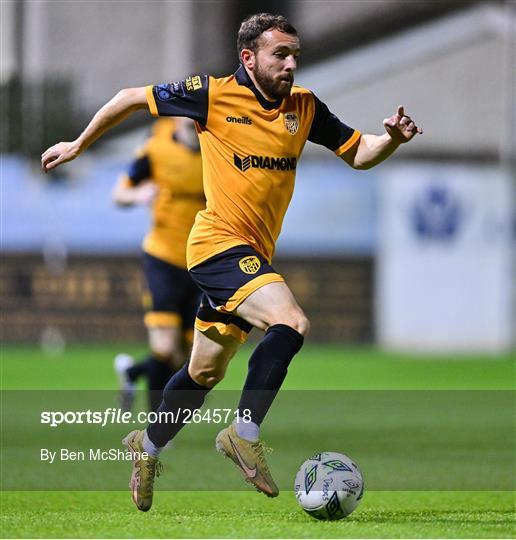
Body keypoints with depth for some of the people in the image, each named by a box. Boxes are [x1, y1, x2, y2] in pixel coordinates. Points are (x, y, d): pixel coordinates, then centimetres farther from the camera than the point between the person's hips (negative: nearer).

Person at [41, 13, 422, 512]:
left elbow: (357, 154, 13)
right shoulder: (213, 95, -8)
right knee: (291, 323, -27)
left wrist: (391, 138, -9)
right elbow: (130, 99, 4)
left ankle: (146, 446, 37)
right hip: (219, 242, -7)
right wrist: (79, 145, 12)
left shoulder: (305, 108, 6)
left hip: (254, 254, 7)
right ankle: (244, 435, -18)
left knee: (205, 371, 18)